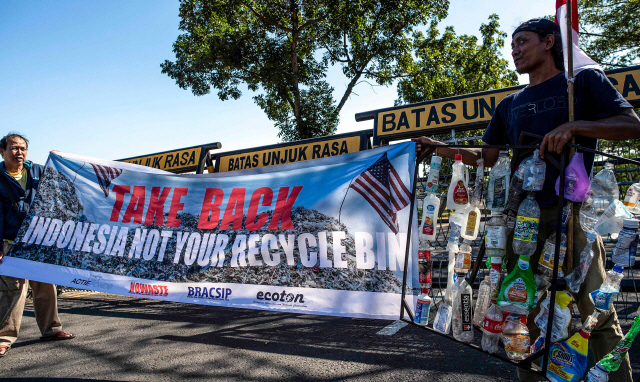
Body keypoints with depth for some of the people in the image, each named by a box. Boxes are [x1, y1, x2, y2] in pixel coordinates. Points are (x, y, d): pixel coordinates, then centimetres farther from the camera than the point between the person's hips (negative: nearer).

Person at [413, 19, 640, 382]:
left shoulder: (584, 81, 9)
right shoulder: (510, 104, 20)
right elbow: (487, 157, 21)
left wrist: (574, 126, -17)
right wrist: (438, 147, 13)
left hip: (571, 210, -4)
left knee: (597, 311, -4)